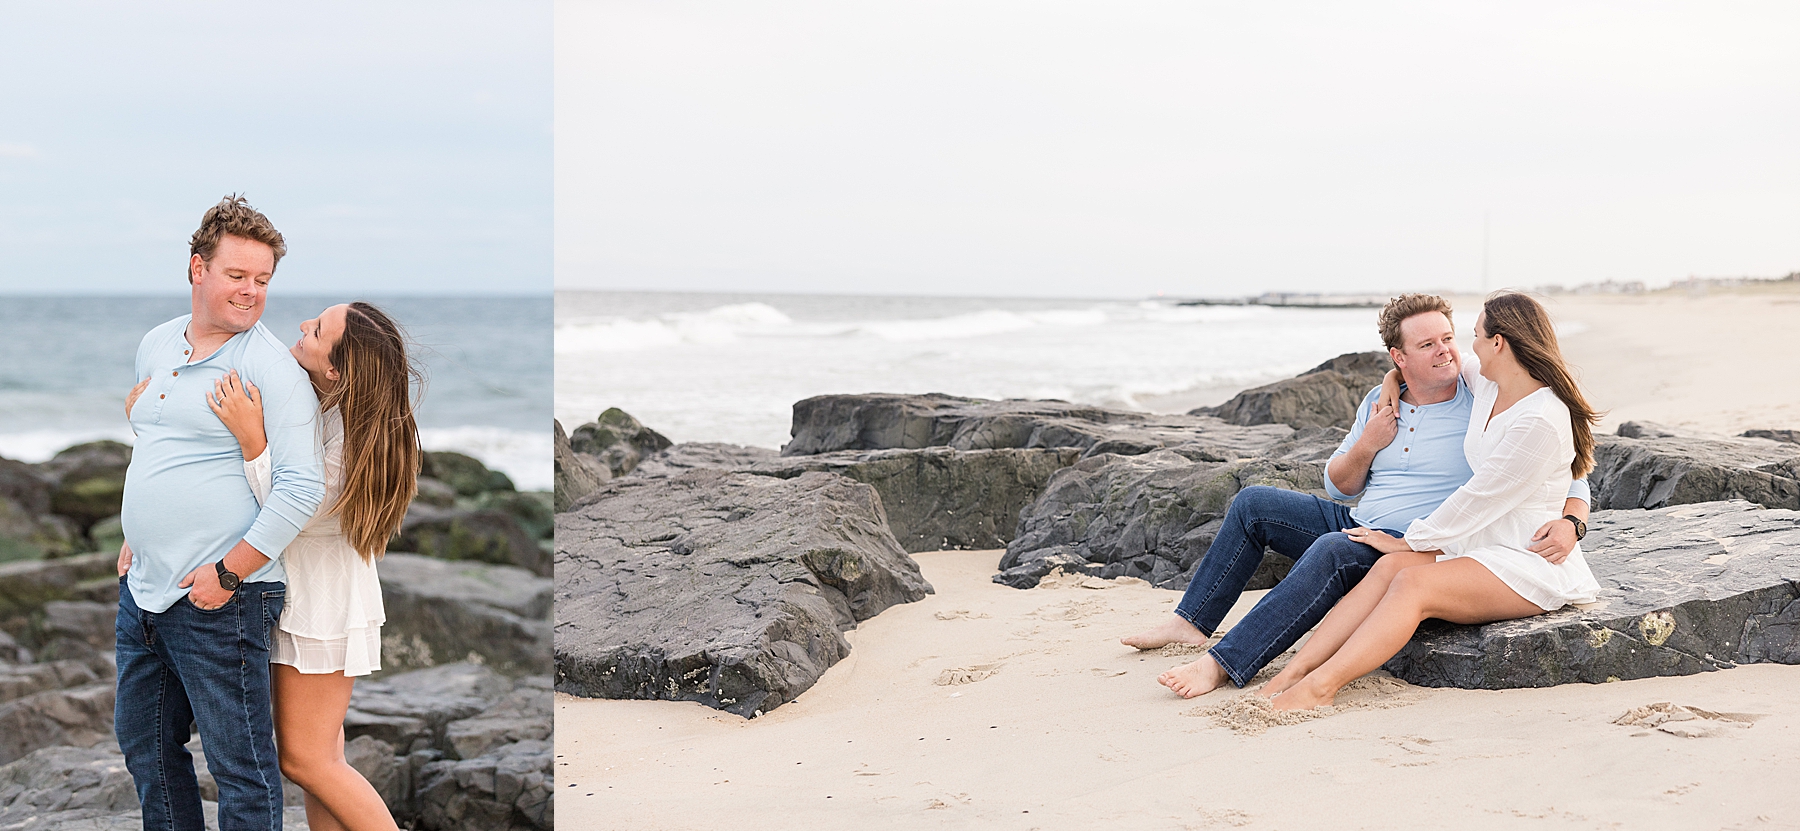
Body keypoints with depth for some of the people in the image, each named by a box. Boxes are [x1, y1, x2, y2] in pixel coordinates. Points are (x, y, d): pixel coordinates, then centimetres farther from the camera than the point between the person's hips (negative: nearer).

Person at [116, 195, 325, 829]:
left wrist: (227, 573, -19)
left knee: (241, 767, -2)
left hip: (221, 597, -8)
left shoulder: (271, 366, -12)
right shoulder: (155, 345, 12)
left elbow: (301, 487, -19)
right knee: (144, 744, 21)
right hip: (143, 588, 8)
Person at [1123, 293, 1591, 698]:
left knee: (1333, 551, -36)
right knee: (1253, 504, 4)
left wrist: (1569, 524, -32)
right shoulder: (1379, 403, 8)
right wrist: (1366, 445, -6)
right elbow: (1338, 487, 14)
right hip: (1356, 525, 8)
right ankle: (1192, 622, 8)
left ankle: (1223, 664, -38)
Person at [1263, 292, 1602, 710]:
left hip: (1528, 564, -8)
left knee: (1412, 584, -30)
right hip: (1478, 545, 8)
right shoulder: (1488, 383, 8)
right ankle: (1293, 672, -31)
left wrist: (1407, 541, -10)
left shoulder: (1541, 421, -21)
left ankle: (1319, 686, -43)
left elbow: (1481, 498, -18)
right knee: (1388, 568, -18)